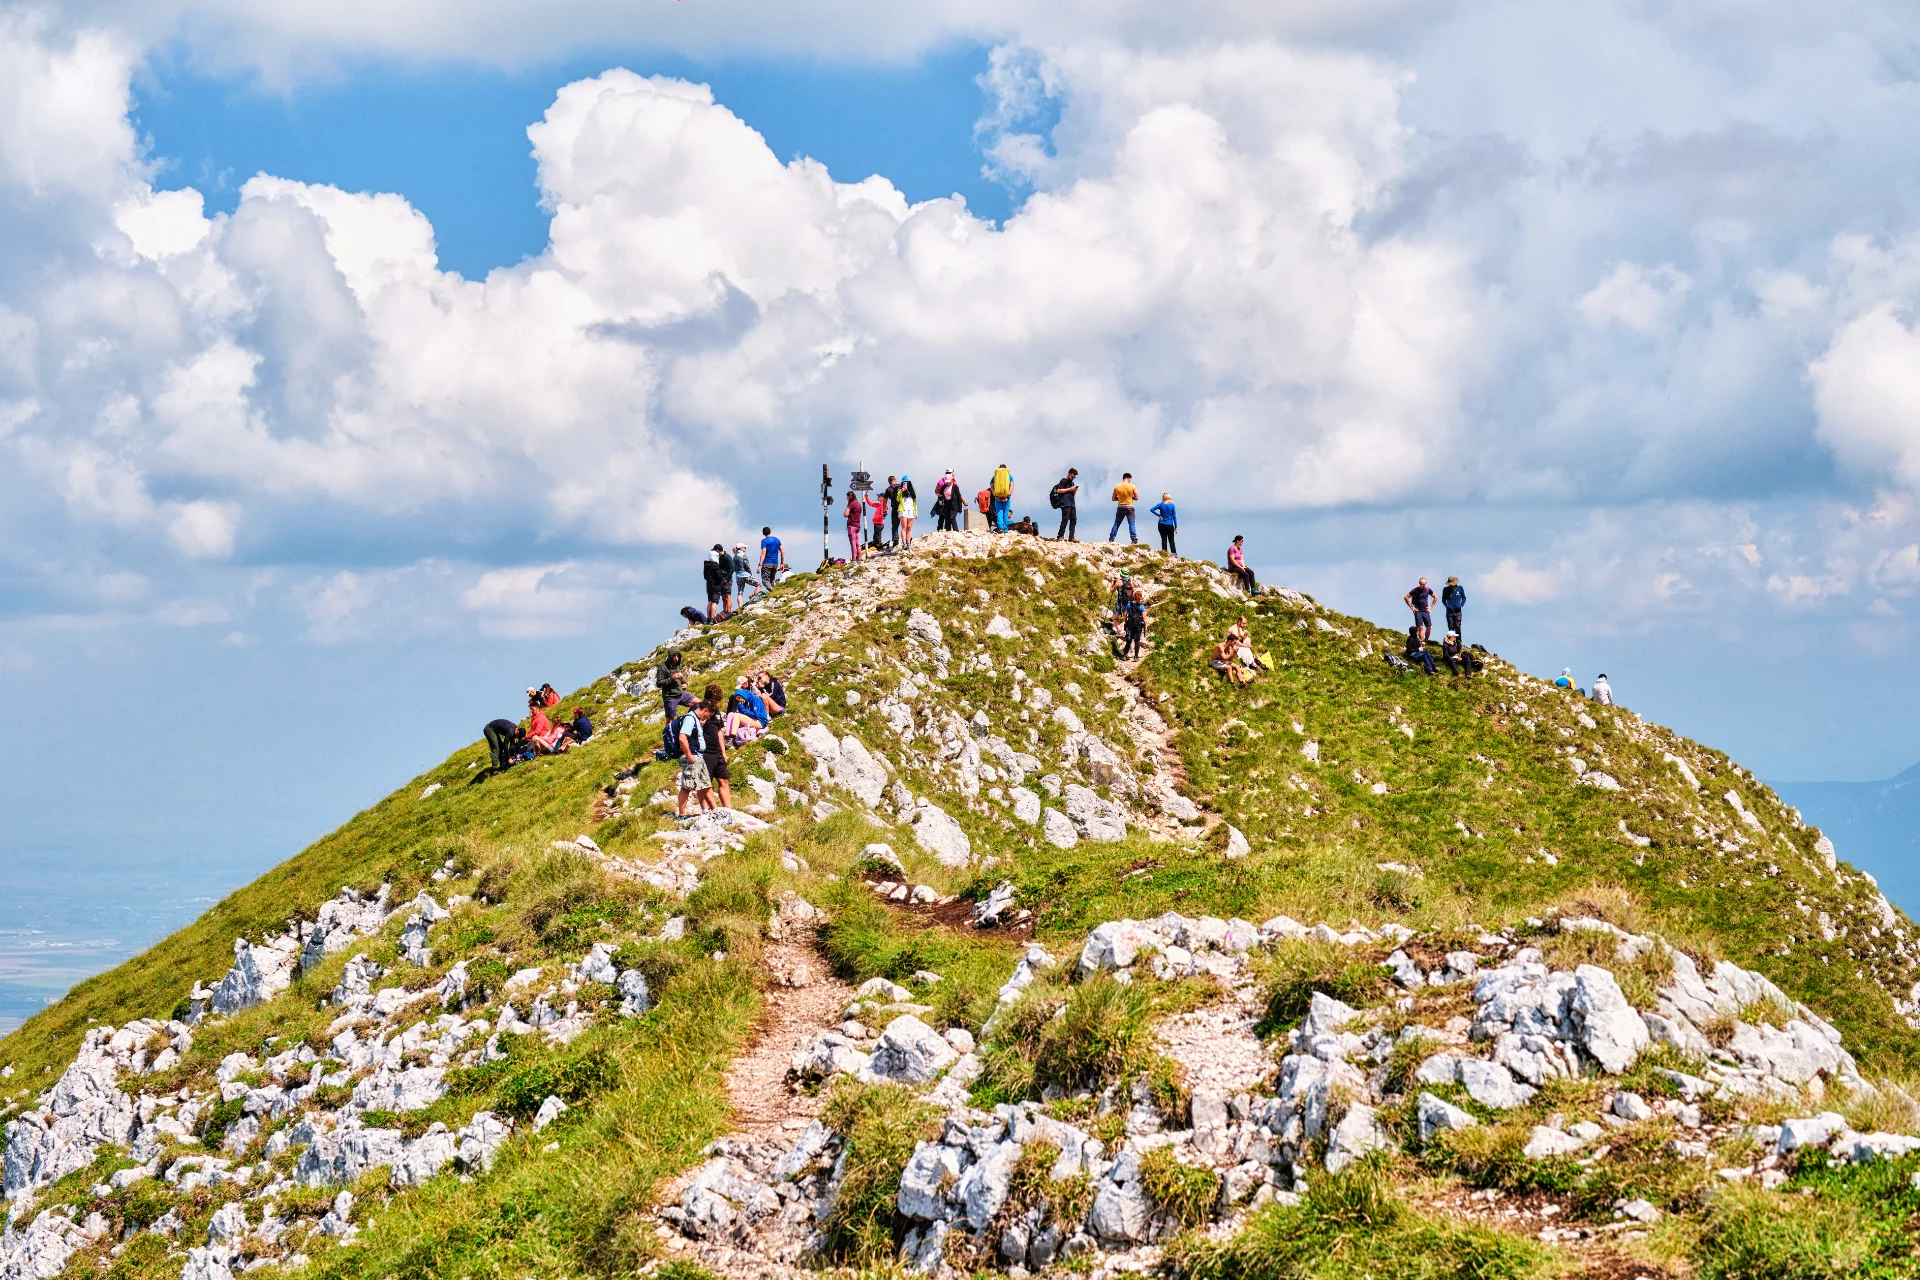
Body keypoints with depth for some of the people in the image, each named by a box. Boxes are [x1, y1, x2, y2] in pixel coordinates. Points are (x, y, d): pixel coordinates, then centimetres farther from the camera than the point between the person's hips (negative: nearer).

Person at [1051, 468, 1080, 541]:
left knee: (1073, 520, -2)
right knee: (1065, 519, -15)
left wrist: (1074, 491, 5)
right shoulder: (1063, 481, 2)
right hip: (1065, 504, -8)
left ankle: (1071, 537, -4)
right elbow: (1059, 490, -11)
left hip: (1072, 504, 8)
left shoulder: (1072, 483, 25)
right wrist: (1069, 489, -11)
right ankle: (1060, 536, -16)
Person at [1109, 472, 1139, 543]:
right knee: (1131, 524, -2)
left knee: (1116, 524, 9)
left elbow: (1113, 499, 6)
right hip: (1129, 507, -2)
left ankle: (1111, 539, 8)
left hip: (1120, 507, 2)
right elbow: (1136, 498, -2)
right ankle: (1134, 539, -11)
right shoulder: (1132, 487, -6)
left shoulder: (1117, 487, 0)